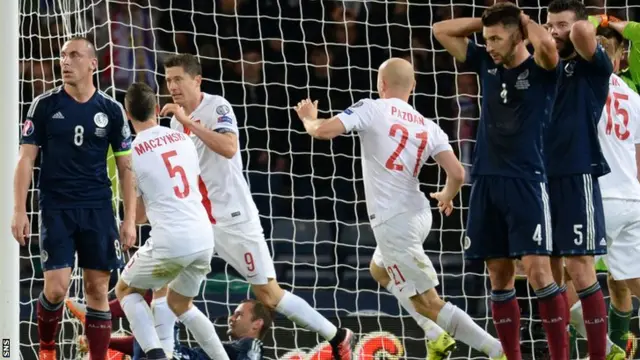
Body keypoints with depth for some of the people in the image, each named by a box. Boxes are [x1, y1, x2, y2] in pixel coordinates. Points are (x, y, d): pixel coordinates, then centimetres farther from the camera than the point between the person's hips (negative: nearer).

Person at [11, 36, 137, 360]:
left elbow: (125, 167, 7)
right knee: (56, 287, -10)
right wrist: (19, 211, -6)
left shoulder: (111, 110, 4)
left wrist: (130, 219, 1)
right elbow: (26, 159, 2)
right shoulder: (45, 105, 0)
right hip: (56, 209, -2)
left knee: (97, 288, 0)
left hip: (98, 210, 2)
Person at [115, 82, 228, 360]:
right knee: (180, 304, 28)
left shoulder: (131, 154, -3)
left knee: (126, 290, 19)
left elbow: (138, 216, 7)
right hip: (204, 238, 5)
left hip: (170, 242, -5)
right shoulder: (183, 139, 11)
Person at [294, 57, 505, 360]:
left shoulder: (371, 109, -7)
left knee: (428, 303, -5)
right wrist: (447, 198, 21)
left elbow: (324, 131, -16)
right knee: (379, 270, 33)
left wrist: (308, 118, 9)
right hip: (418, 214, 7)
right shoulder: (428, 127, 7)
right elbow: (457, 174, -2)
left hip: (393, 221, -7)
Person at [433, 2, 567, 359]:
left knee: (537, 270, -13)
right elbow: (442, 30, 18)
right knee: (499, 275, 7)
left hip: (526, 182, -6)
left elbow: (547, 44, -29)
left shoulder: (540, 70, -5)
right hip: (487, 182, 6)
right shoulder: (488, 64, 12)